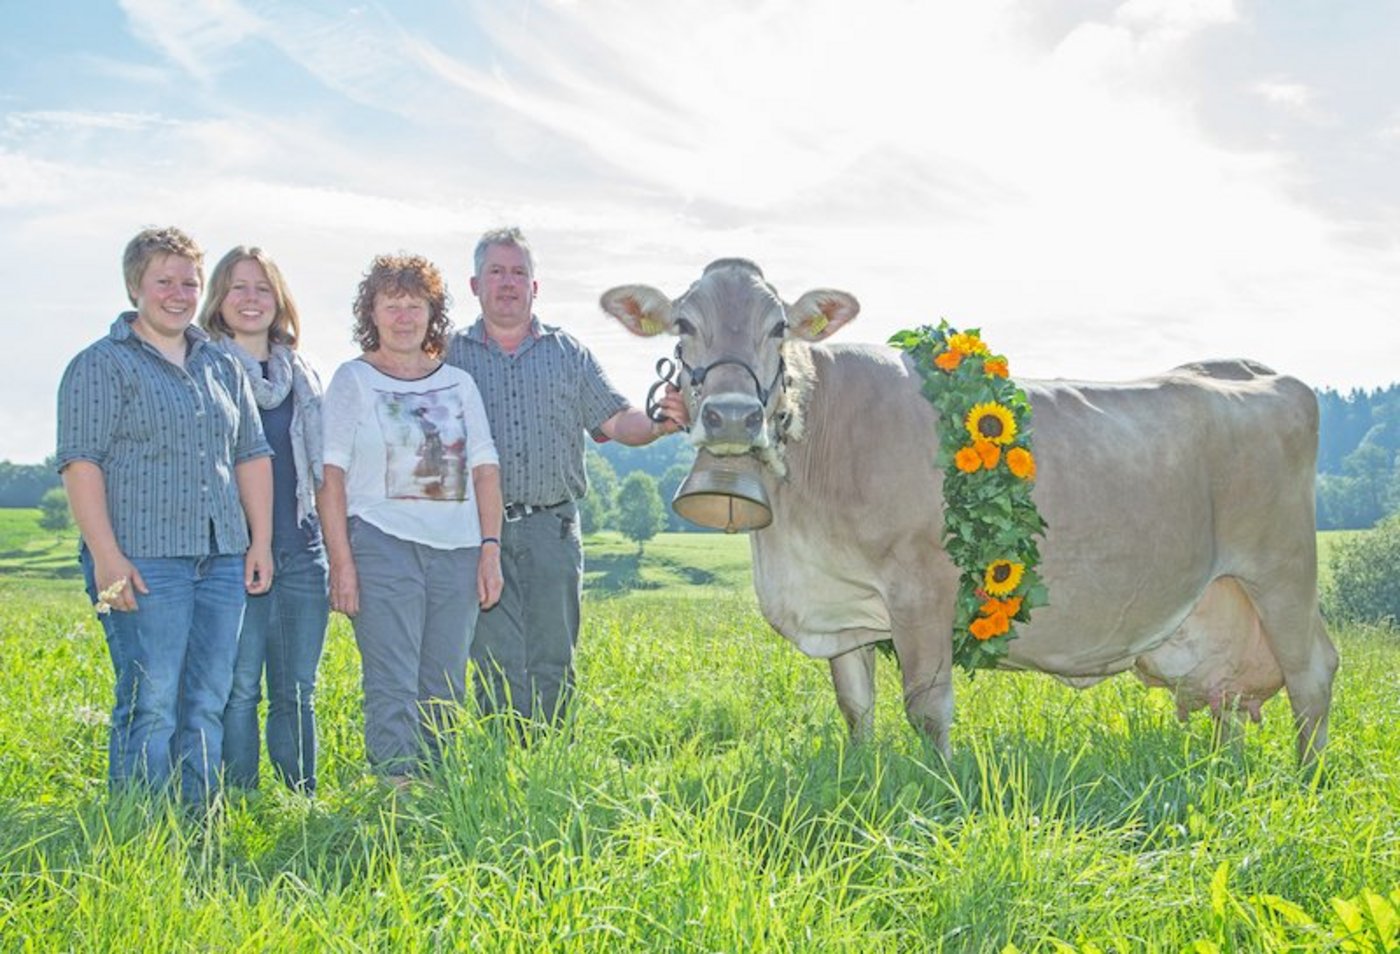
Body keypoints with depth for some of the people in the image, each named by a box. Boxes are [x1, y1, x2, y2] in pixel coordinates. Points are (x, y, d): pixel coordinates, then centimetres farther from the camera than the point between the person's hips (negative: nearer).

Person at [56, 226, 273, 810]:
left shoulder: (222, 368, 18)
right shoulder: (102, 364, 0)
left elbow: (252, 455, 20)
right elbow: (80, 462, -8)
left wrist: (260, 541, 10)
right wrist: (106, 556, -16)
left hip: (222, 558, 6)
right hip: (144, 559, -6)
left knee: (208, 705, 7)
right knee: (150, 707, -7)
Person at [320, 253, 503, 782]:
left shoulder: (459, 383, 16)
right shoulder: (353, 380, 5)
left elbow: (485, 470, 14)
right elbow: (332, 476, -1)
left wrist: (491, 549, 4)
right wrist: (341, 561, -9)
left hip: (456, 547, 4)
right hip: (383, 544, -4)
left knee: (445, 689, 6)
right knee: (393, 688, -10)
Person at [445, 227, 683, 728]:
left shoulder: (568, 353, 13)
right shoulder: (451, 356, 9)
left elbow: (615, 420, 8)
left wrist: (659, 423, -12)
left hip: (553, 530, 2)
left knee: (552, 662, 4)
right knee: (498, 664, -5)